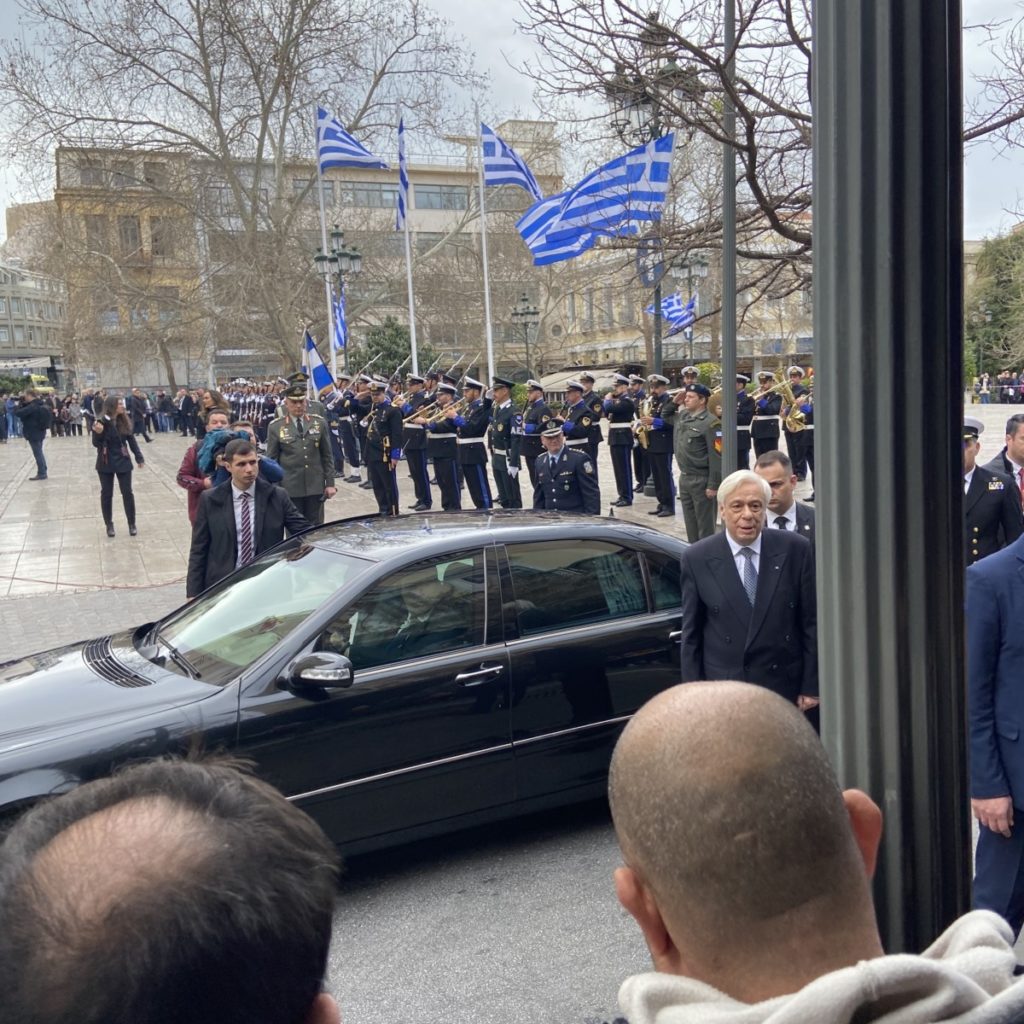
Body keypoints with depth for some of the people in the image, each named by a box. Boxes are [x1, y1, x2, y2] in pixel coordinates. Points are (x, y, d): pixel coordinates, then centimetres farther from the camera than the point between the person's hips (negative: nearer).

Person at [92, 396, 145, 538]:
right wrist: (98, 433, -32)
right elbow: (96, 444, -12)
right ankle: (109, 525, 19)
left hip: (123, 461, 3)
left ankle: (131, 524, 14)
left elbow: (131, 440, 7)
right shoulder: (101, 422, -13)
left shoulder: (125, 421, -1)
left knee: (127, 492, 4)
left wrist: (139, 458, 7)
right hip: (106, 463, -3)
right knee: (106, 494, 7)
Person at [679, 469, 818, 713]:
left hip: (785, 688, 1)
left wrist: (811, 686, 0)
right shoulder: (697, 559, -5)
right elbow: (691, 635, 0)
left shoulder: (794, 550, -4)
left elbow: (811, 623, 1)